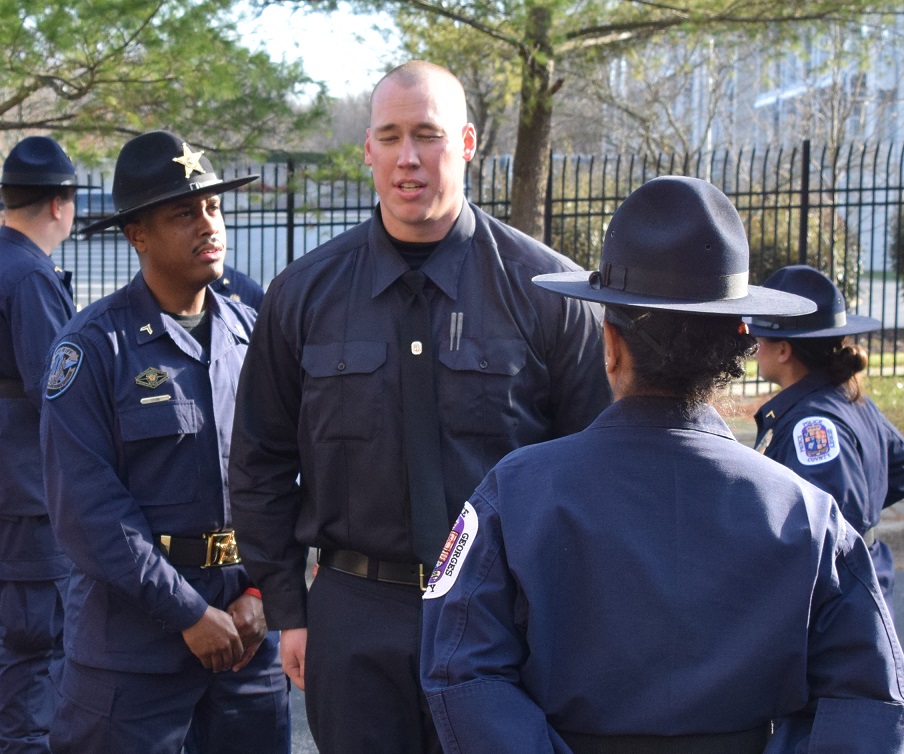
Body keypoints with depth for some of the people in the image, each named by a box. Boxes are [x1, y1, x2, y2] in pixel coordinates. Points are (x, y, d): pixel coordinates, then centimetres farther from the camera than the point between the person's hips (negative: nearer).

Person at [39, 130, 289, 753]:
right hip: (132, 642, -5)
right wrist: (190, 614, -14)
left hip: (248, 629, 5)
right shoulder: (95, 344, -9)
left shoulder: (250, 333, 8)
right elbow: (86, 506, -14)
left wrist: (261, 592, -2)